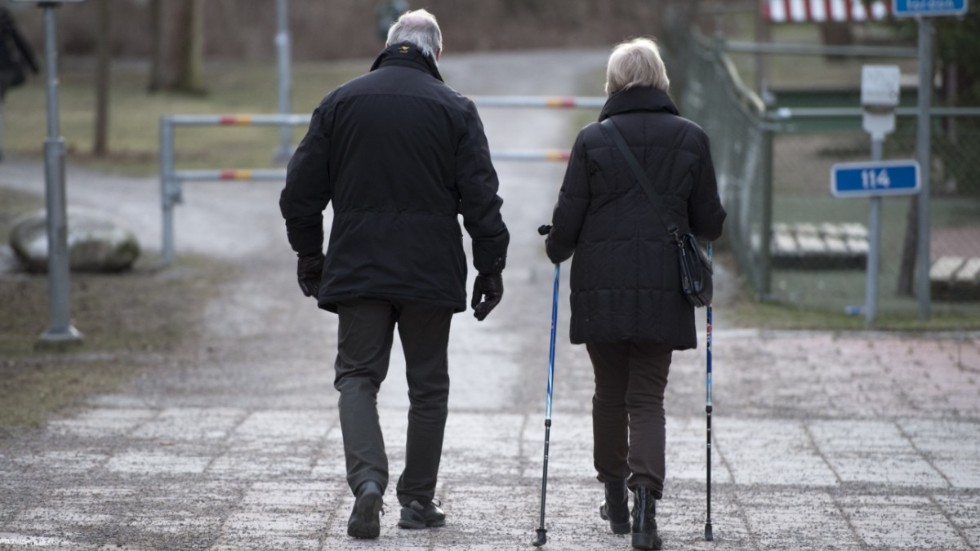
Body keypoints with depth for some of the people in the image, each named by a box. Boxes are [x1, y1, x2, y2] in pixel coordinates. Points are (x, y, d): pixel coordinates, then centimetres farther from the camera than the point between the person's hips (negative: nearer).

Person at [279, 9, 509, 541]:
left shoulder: (339, 102, 4)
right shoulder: (454, 109, -2)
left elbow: (301, 191, 5)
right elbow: (481, 198, -5)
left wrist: (310, 257, 16)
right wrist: (491, 268, 3)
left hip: (357, 270, 1)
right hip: (430, 273, -1)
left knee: (357, 375, 5)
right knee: (427, 383, 11)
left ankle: (367, 479, -18)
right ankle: (418, 499, 13)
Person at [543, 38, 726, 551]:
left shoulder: (592, 140, -4)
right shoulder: (690, 138, 0)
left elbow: (568, 219, -4)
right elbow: (709, 223, 4)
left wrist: (557, 251, 18)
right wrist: (684, 233, 27)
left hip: (601, 289, 0)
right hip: (662, 292, 0)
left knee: (610, 393, 16)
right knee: (647, 398, 3)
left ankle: (615, 500, 24)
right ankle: (645, 495, -18)